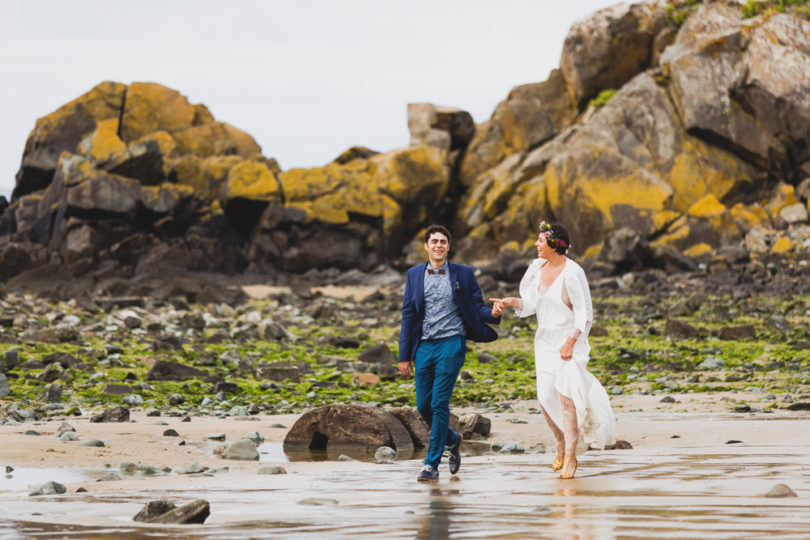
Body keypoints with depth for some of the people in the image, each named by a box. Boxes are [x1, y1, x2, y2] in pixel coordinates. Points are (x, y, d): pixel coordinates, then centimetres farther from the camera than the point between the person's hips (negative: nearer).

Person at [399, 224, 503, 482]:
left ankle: (432, 464, -4)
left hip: (451, 344, -4)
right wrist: (404, 355, 7)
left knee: (439, 403, -10)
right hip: (424, 346, 4)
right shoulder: (414, 275, 9)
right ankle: (452, 440, 33)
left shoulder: (463, 274, 3)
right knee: (423, 405, 5)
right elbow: (408, 315, 10)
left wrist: (492, 313, -20)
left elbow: (477, 307, 5)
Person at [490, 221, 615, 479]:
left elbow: (584, 313, -14)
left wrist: (570, 342, -19)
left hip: (570, 340, -6)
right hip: (545, 340, 6)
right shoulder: (537, 267, 3)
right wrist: (512, 301, -11)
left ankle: (570, 457, -7)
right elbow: (531, 303, 8)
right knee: (546, 399, 5)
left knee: (565, 395, -14)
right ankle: (561, 445, 28)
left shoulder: (572, 273, -17)